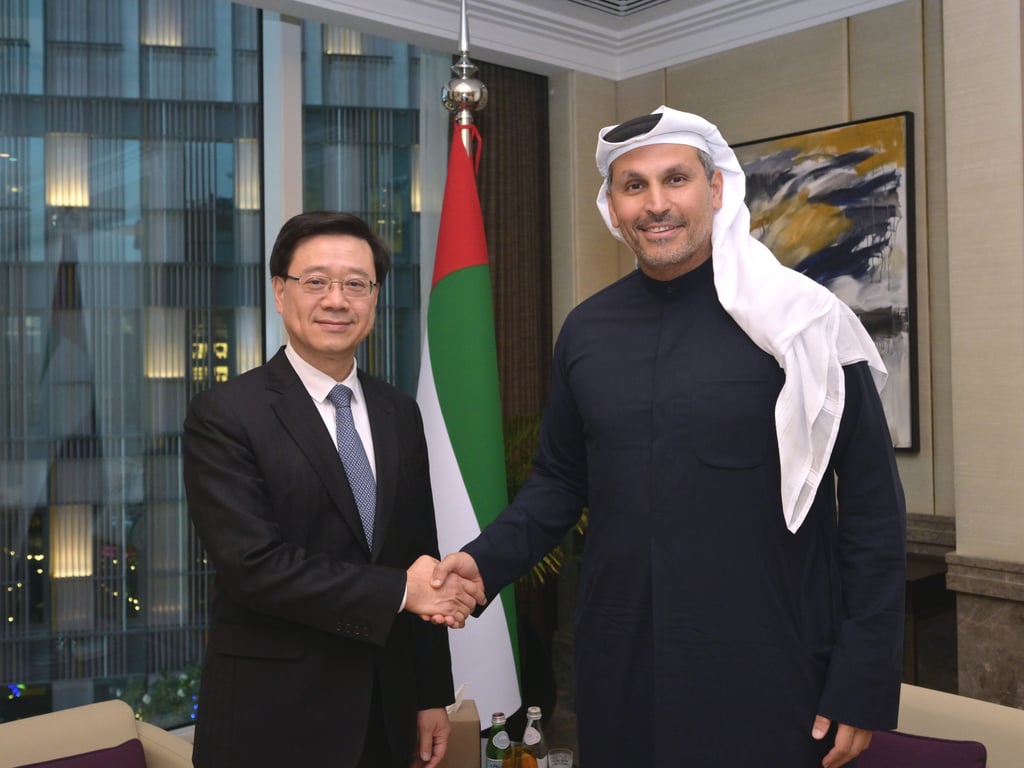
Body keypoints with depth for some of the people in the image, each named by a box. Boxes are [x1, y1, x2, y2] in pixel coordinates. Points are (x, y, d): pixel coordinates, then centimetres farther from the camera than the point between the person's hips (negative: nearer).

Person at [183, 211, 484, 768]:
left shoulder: (400, 415, 5)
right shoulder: (223, 417, -11)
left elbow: (421, 558, 7)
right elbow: (253, 565, -19)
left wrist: (432, 695, 9)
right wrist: (398, 591, -16)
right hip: (274, 720, -4)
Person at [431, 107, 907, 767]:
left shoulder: (802, 323, -10)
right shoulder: (586, 331, 2)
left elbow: (872, 512, -7)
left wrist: (864, 689, -8)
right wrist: (487, 560, -4)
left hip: (767, 679, -3)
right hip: (619, 672, 4)